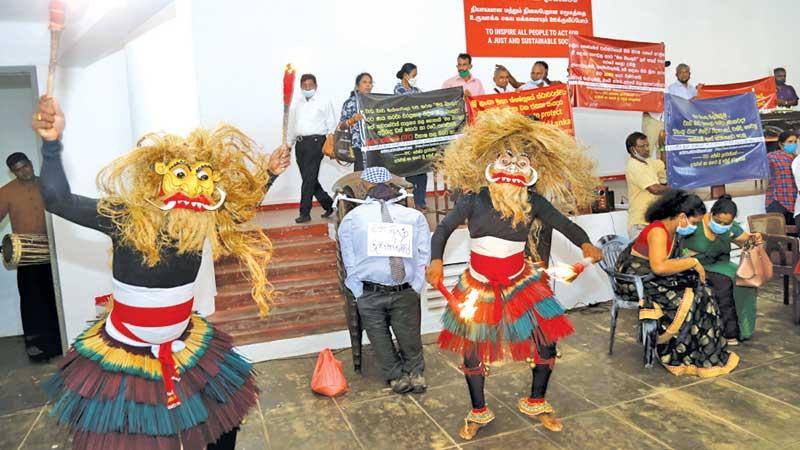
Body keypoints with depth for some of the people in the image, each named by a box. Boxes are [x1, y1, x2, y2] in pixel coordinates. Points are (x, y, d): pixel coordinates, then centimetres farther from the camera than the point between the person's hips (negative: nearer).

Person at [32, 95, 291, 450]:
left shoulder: (206, 223, -10)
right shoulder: (124, 217, -21)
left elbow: (242, 205, 8)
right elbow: (58, 200, -25)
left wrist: (269, 174, -2)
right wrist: (52, 143, -32)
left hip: (182, 346, 4)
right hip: (123, 354, -4)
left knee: (226, 418, 16)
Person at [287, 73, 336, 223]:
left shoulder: (324, 102, 5)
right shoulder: (297, 104, 19)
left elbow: (331, 125, 2)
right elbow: (292, 126, 22)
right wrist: (289, 144, 17)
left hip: (316, 141, -6)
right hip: (300, 143, 6)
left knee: (309, 178, -10)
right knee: (309, 178, 6)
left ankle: (304, 213, -6)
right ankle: (329, 204, 21)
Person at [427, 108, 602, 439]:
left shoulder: (533, 201, -8)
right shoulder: (474, 198, -13)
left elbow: (563, 223, -9)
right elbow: (444, 228, -8)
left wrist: (584, 243, -30)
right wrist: (436, 260, -25)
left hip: (520, 284, 2)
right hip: (479, 288, -1)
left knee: (547, 343, 2)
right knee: (472, 351, 8)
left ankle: (535, 403, 31)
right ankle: (479, 413, 34)